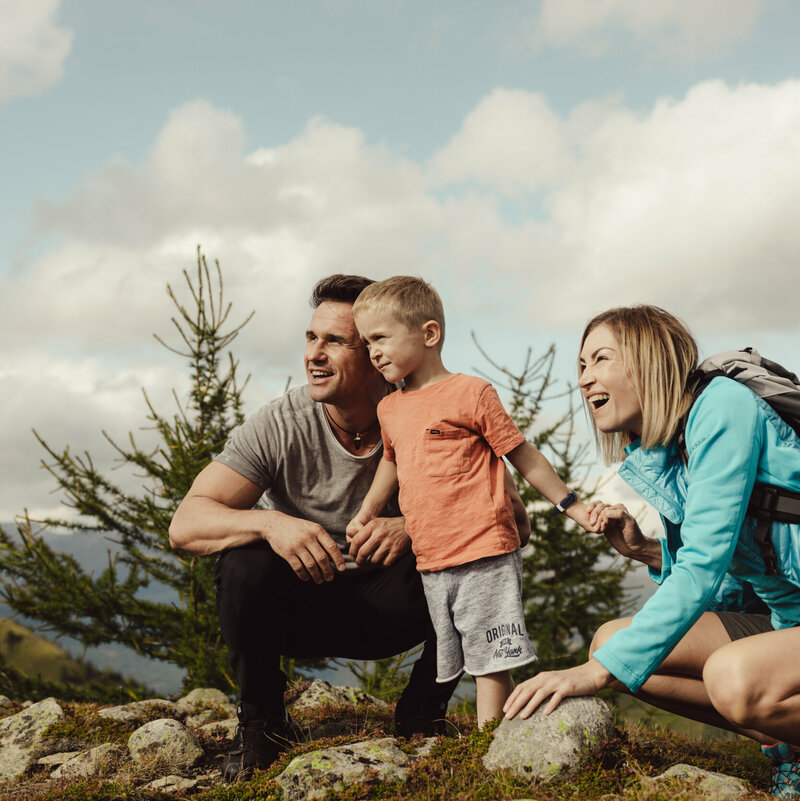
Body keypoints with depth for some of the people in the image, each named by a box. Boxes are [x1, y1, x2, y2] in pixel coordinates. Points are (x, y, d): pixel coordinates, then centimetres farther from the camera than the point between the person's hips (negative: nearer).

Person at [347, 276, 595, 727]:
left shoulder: (471, 393, -7)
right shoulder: (389, 410, 13)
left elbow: (523, 455, -2)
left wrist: (572, 506, 2)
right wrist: (366, 513, 28)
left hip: (484, 557, -7)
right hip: (431, 564, 7)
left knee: (492, 660, -4)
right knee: (454, 664, 10)